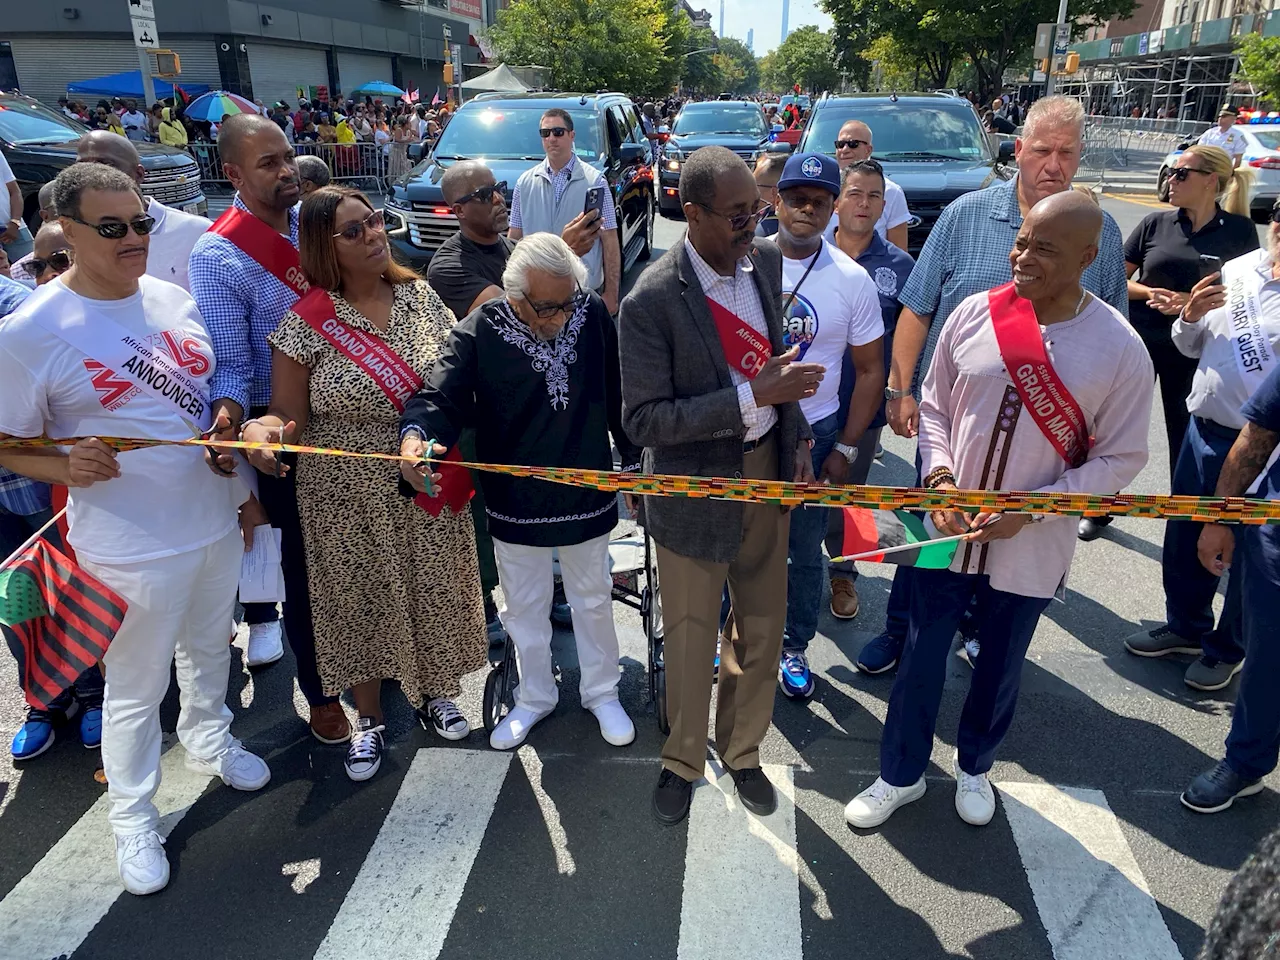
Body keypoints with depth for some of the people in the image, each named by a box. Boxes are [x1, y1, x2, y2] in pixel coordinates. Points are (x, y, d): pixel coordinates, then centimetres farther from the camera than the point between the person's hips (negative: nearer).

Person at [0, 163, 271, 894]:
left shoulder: (173, 298, 1)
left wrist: (243, 490, 14)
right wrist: (68, 468, -28)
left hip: (216, 521, 6)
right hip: (132, 546, -5)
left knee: (210, 650, 26)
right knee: (137, 690, 11)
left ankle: (210, 740, 53)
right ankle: (133, 817, 34)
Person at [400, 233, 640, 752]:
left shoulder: (594, 314, -9)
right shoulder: (478, 332, -16)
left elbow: (617, 393, 1)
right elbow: (442, 395, -21)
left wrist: (633, 459, 8)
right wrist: (417, 433, -44)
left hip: (587, 494, 1)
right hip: (515, 501, -1)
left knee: (593, 598, 19)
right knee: (523, 606, 17)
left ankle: (601, 691, 41)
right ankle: (535, 696, 41)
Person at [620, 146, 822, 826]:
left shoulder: (765, 260, -2)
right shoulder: (651, 301, -21)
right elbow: (642, 419, -23)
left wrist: (797, 435, 5)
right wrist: (752, 397, -29)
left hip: (767, 470, 5)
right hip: (696, 486, -5)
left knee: (763, 629, 18)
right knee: (691, 639, 13)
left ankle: (742, 751, 44)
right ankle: (683, 761, 41)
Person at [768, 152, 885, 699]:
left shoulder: (852, 280, -5)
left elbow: (870, 371, 1)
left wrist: (845, 450, -3)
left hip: (813, 433, 1)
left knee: (804, 551, 13)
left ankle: (794, 646, 34)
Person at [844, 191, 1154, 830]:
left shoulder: (1120, 350, -12)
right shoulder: (973, 313, -7)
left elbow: (1121, 457, -7)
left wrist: (1030, 509, -17)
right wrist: (939, 475, -12)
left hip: (1030, 549, -1)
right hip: (947, 531, 1)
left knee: (1000, 667, 19)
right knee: (921, 658, 13)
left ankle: (974, 766, 46)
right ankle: (901, 774, 35)